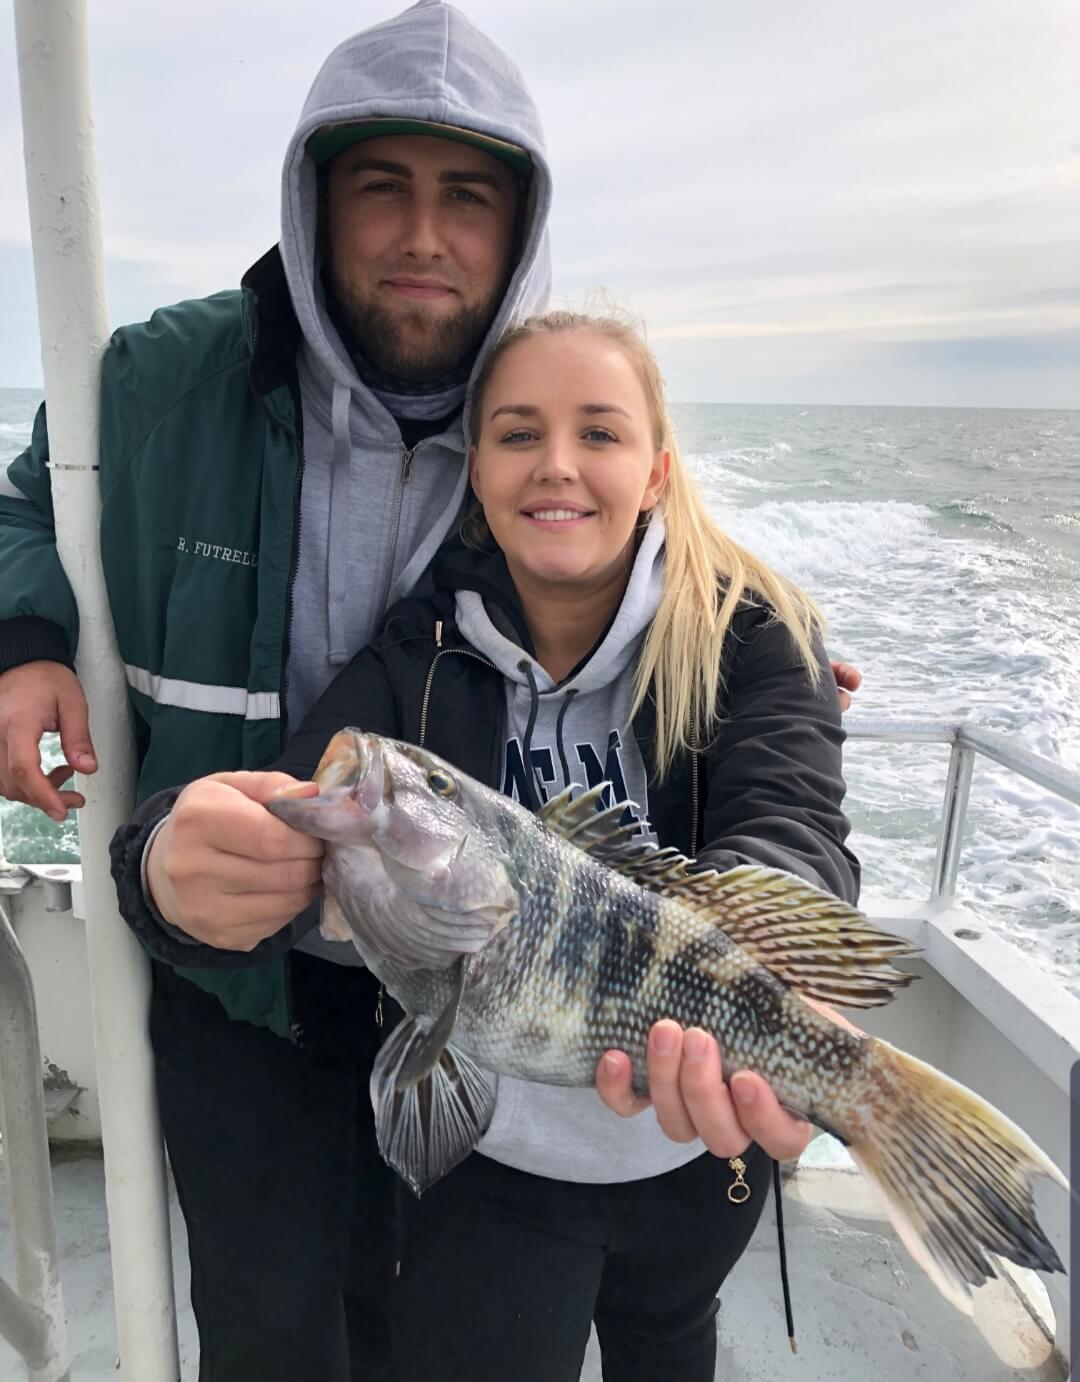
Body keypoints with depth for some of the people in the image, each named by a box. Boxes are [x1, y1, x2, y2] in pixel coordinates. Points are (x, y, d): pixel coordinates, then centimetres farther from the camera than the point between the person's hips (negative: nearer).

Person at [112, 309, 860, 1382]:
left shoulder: (754, 638, -17)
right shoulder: (418, 660, -15)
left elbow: (794, 834, -32)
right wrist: (178, 868, -51)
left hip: (703, 1143, 2)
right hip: (491, 1151, -1)